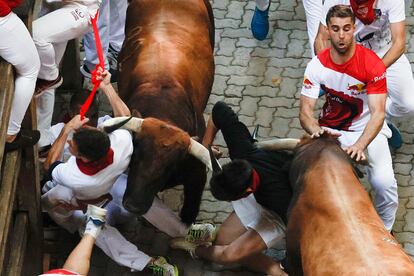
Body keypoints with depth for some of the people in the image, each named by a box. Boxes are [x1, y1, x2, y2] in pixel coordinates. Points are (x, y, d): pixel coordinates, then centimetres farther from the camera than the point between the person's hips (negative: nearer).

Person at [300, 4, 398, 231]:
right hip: (331, 131, 2)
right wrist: (316, 130, -40)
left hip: (368, 129, -2)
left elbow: (377, 113, -26)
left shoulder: (372, 64, -21)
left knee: (384, 182, -25)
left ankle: (384, 229, 5)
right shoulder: (317, 66, -13)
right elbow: (305, 111, -15)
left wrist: (360, 146, -44)